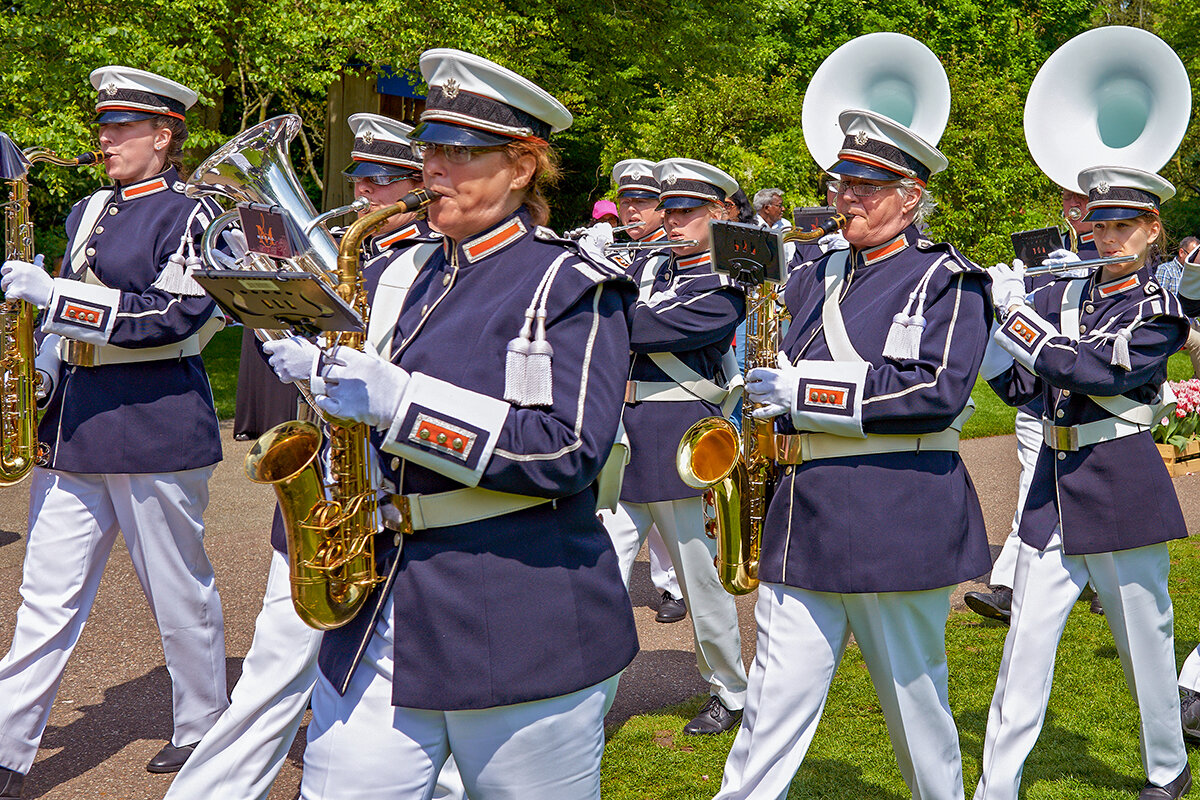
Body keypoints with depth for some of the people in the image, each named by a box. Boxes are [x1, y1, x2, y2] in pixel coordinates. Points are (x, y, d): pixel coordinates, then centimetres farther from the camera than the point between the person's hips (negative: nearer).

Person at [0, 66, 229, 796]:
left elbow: (178, 317, -18)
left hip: (157, 428, -7)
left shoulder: (190, 214, -6)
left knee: (180, 593, 7)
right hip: (73, 427, 7)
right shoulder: (88, 212, 16)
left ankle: (204, 730, 24)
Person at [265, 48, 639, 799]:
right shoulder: (413, 275, 14)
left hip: (524, 628, -6)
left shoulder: (572, 284, -7)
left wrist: (402, 401, -23)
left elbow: (570, 449, -19)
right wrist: (336, 380, 2)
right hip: (381, 615, 6)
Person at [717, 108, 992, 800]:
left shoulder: (947, 279, -4)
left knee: (914, 699, 10)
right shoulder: (818, 278, 16)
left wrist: (805, 395, -17)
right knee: (775, 703, 5)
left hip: (898, 524, -5)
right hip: (802, 518, 6)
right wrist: (769, 390, 8)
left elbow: (939, 391, -17)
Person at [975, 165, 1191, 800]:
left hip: (1122, 489, -4)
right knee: (1026, 643, 1)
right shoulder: (1061, 298, 8)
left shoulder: (1158, 311, -6)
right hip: (1055, 481, 4)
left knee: (1144, 640, 10)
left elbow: (1088, 370, -21)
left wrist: (1013, 308, -18)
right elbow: (1016, 385, 4)